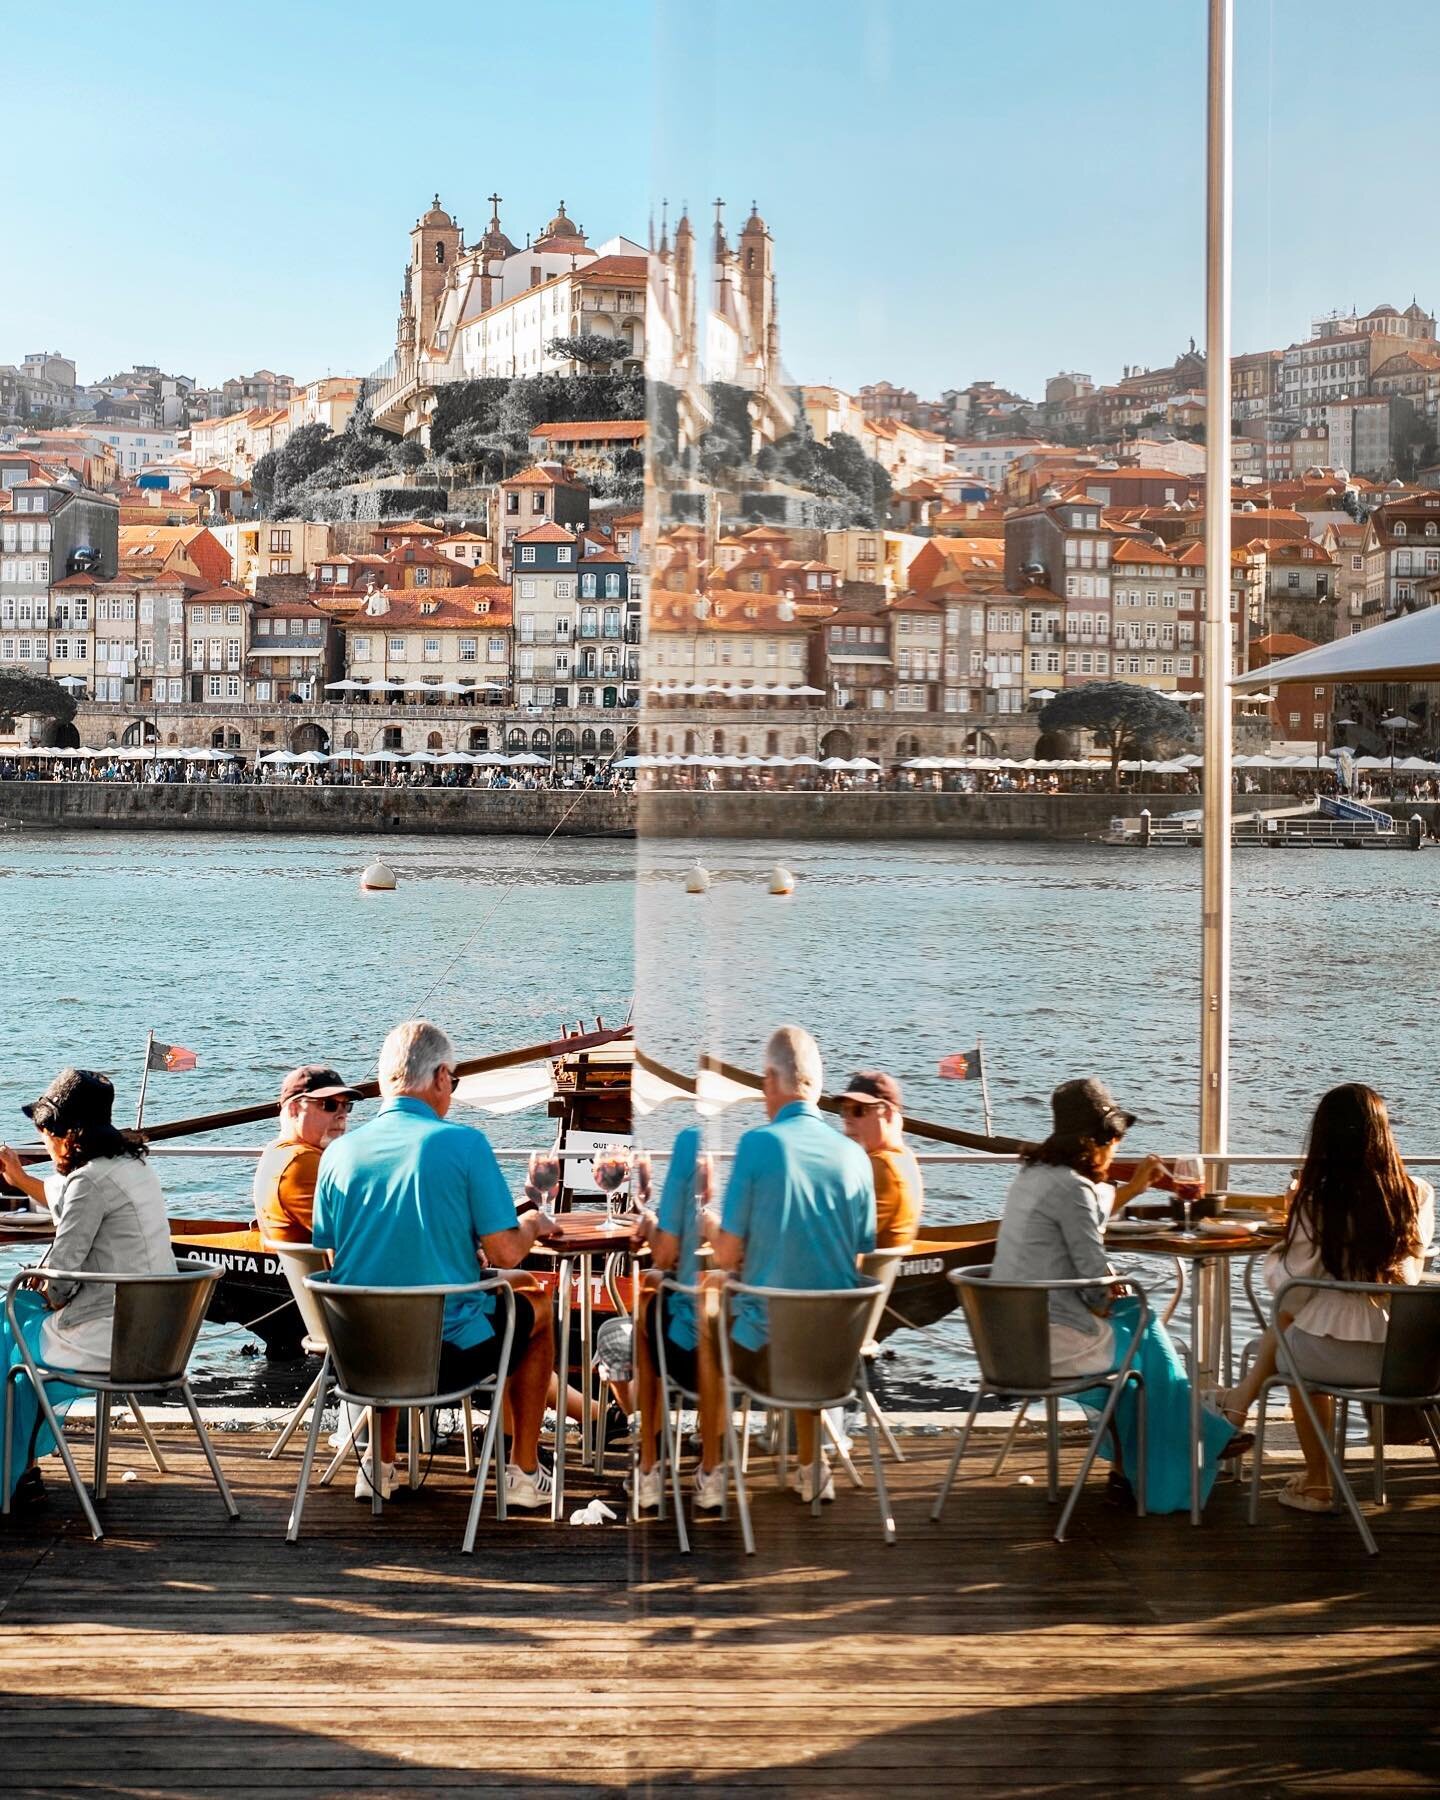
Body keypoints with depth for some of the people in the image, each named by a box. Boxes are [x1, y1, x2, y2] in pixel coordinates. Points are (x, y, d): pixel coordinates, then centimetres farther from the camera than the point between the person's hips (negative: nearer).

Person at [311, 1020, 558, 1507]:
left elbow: (331, 1256, 10)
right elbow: (505, 1254, -13)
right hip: (450, 1355, -4)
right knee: (536, 1307, 25)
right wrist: (533, 1225, 11)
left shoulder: (338, 1152, 0)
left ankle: (380, 1464, 39)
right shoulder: (464, 1143, -12)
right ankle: (524, 1474, 28)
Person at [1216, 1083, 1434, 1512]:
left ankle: (1316, 1482, 39)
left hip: (1336, 1356, -4)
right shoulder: (1419, 1195, -6)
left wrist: (1274, 1260, 10)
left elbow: (1291, 1291, -7)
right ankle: (1243, 1399, 45)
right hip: (1403, 1355, 4)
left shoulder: (1318, 1202, -16)